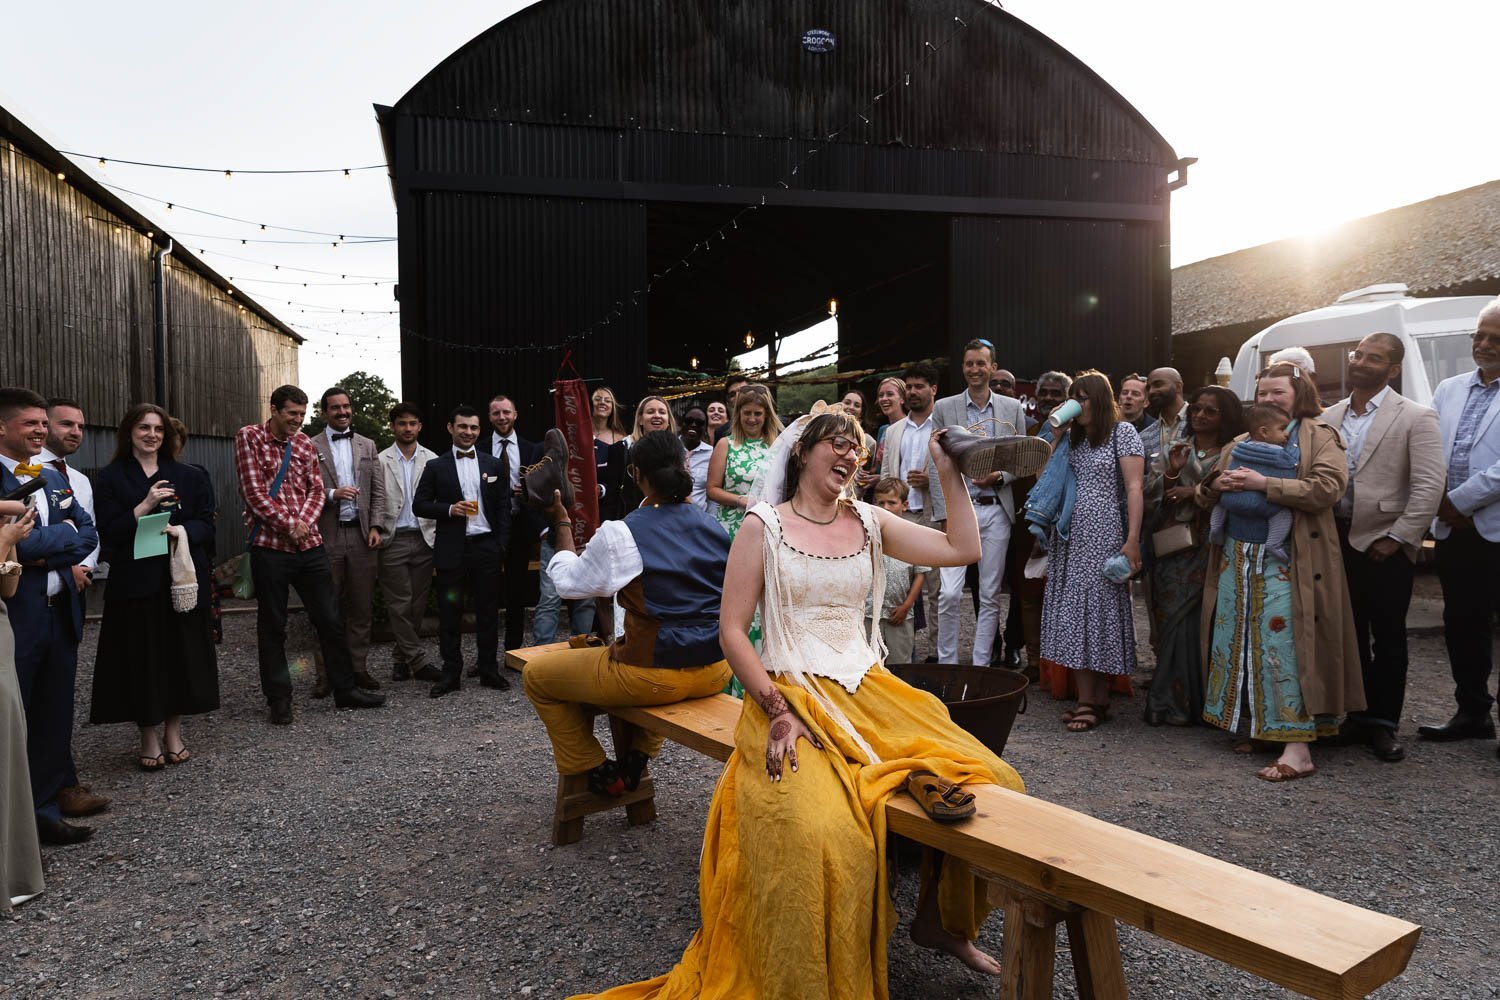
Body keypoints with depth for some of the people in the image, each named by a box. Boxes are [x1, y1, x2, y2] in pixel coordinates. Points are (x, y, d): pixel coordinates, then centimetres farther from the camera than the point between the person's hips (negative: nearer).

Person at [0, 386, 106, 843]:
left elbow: (88, 533, 7)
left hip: (61, 612, 7)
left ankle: (54, 791, 30)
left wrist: (44, 552, -9)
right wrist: (63, 536, -12)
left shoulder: (53, 476, 13)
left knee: (56, 712, 16)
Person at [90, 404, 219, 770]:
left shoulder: (189, 476, 10)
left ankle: (173, 731, 19)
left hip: (183, 578, 2)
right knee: (142, 657, 0)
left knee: (182, 653, 5)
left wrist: (184, 530, -15)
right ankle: (149, 738, 14)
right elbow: (108, 533, -4)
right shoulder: (111, 478, 4)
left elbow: (207, 523, 6)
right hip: (135, 582, -2)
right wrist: (145, 506, -15)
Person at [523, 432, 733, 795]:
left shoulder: (621, 534, -14)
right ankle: (637, 759, 37)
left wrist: (562, 525, 13)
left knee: (535, 676, 14)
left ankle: (597, 773, 23)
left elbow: (569, 583, 0)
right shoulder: (714, 527, 1)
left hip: (655, 676, -6)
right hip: (715, 671, 6)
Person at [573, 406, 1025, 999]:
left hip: (869, 694, 5)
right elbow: (731, 632, -4)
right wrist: (779, 712, -14)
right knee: (821, 834, -33)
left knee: (989, 783, -11)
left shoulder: (869, 522, 13)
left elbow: (963, 550, 9)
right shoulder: (763, 526, 1)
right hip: (792, 698, -5)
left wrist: (951, 476, 2)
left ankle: (938, 920, 13)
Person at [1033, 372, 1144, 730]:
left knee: (1095, 610, -5)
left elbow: (1134, 488, -8)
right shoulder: (1072, 436, 18)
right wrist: (1056, 436, 8)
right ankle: (1091, 701, 8)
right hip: (1069, 538, 6)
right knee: (1074, 612, 3)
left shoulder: (1122, 432, -1)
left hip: (1102, 536, -6)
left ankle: (1096, 701, 3)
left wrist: (1132, 540, -16)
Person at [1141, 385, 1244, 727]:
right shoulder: (1173, 451, 12)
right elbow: (1150, 499, 5)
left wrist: (1199, 493, -12)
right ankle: (1172, 702, 12)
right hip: (1173, 554, 2)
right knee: (1173, 621, 1)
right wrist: (1171, 473, -10)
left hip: (1208, 553, -2)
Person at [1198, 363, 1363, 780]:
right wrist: (1213, 486, -5)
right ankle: (1247, 721, 20)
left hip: (1288, 561, -5)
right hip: (1237, 556, 6)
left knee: (1285, 644, -10)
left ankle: (1298, 747, -8)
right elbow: (1205, 496, 19)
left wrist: (1263, 484, -19)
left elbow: (1327, 488, -13)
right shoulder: (1241, 443, 18)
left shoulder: (1319, 437, 3)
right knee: (1238, 639, 6)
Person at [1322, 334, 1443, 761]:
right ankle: (1357, 715, 24)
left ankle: (1383, 725, 15)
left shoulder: (1415, 418, -5)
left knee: (1388, 638, 5)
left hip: (1385, 546, -4)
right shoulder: (1331, 416, 8)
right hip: (1337, 542, 4)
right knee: (1349, 634, 12)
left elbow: (1429, 486, -11)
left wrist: (1397, 538, -14)